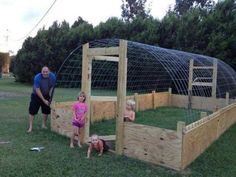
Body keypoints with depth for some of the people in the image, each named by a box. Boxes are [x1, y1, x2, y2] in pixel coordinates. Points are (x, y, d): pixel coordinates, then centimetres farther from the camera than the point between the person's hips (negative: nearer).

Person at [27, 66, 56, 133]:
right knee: (32, 111, -8)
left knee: (46, 111, 9)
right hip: (36, 95, -3)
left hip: (46, 95, 4)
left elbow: (52, 87, -5)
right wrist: (44, 100, -24)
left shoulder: (52, 76, -16)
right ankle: (30, 127, 1)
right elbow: (37, 90, -24)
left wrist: (50, 97, -9)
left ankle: (43, 125, 26)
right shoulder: (37, 77, -26)